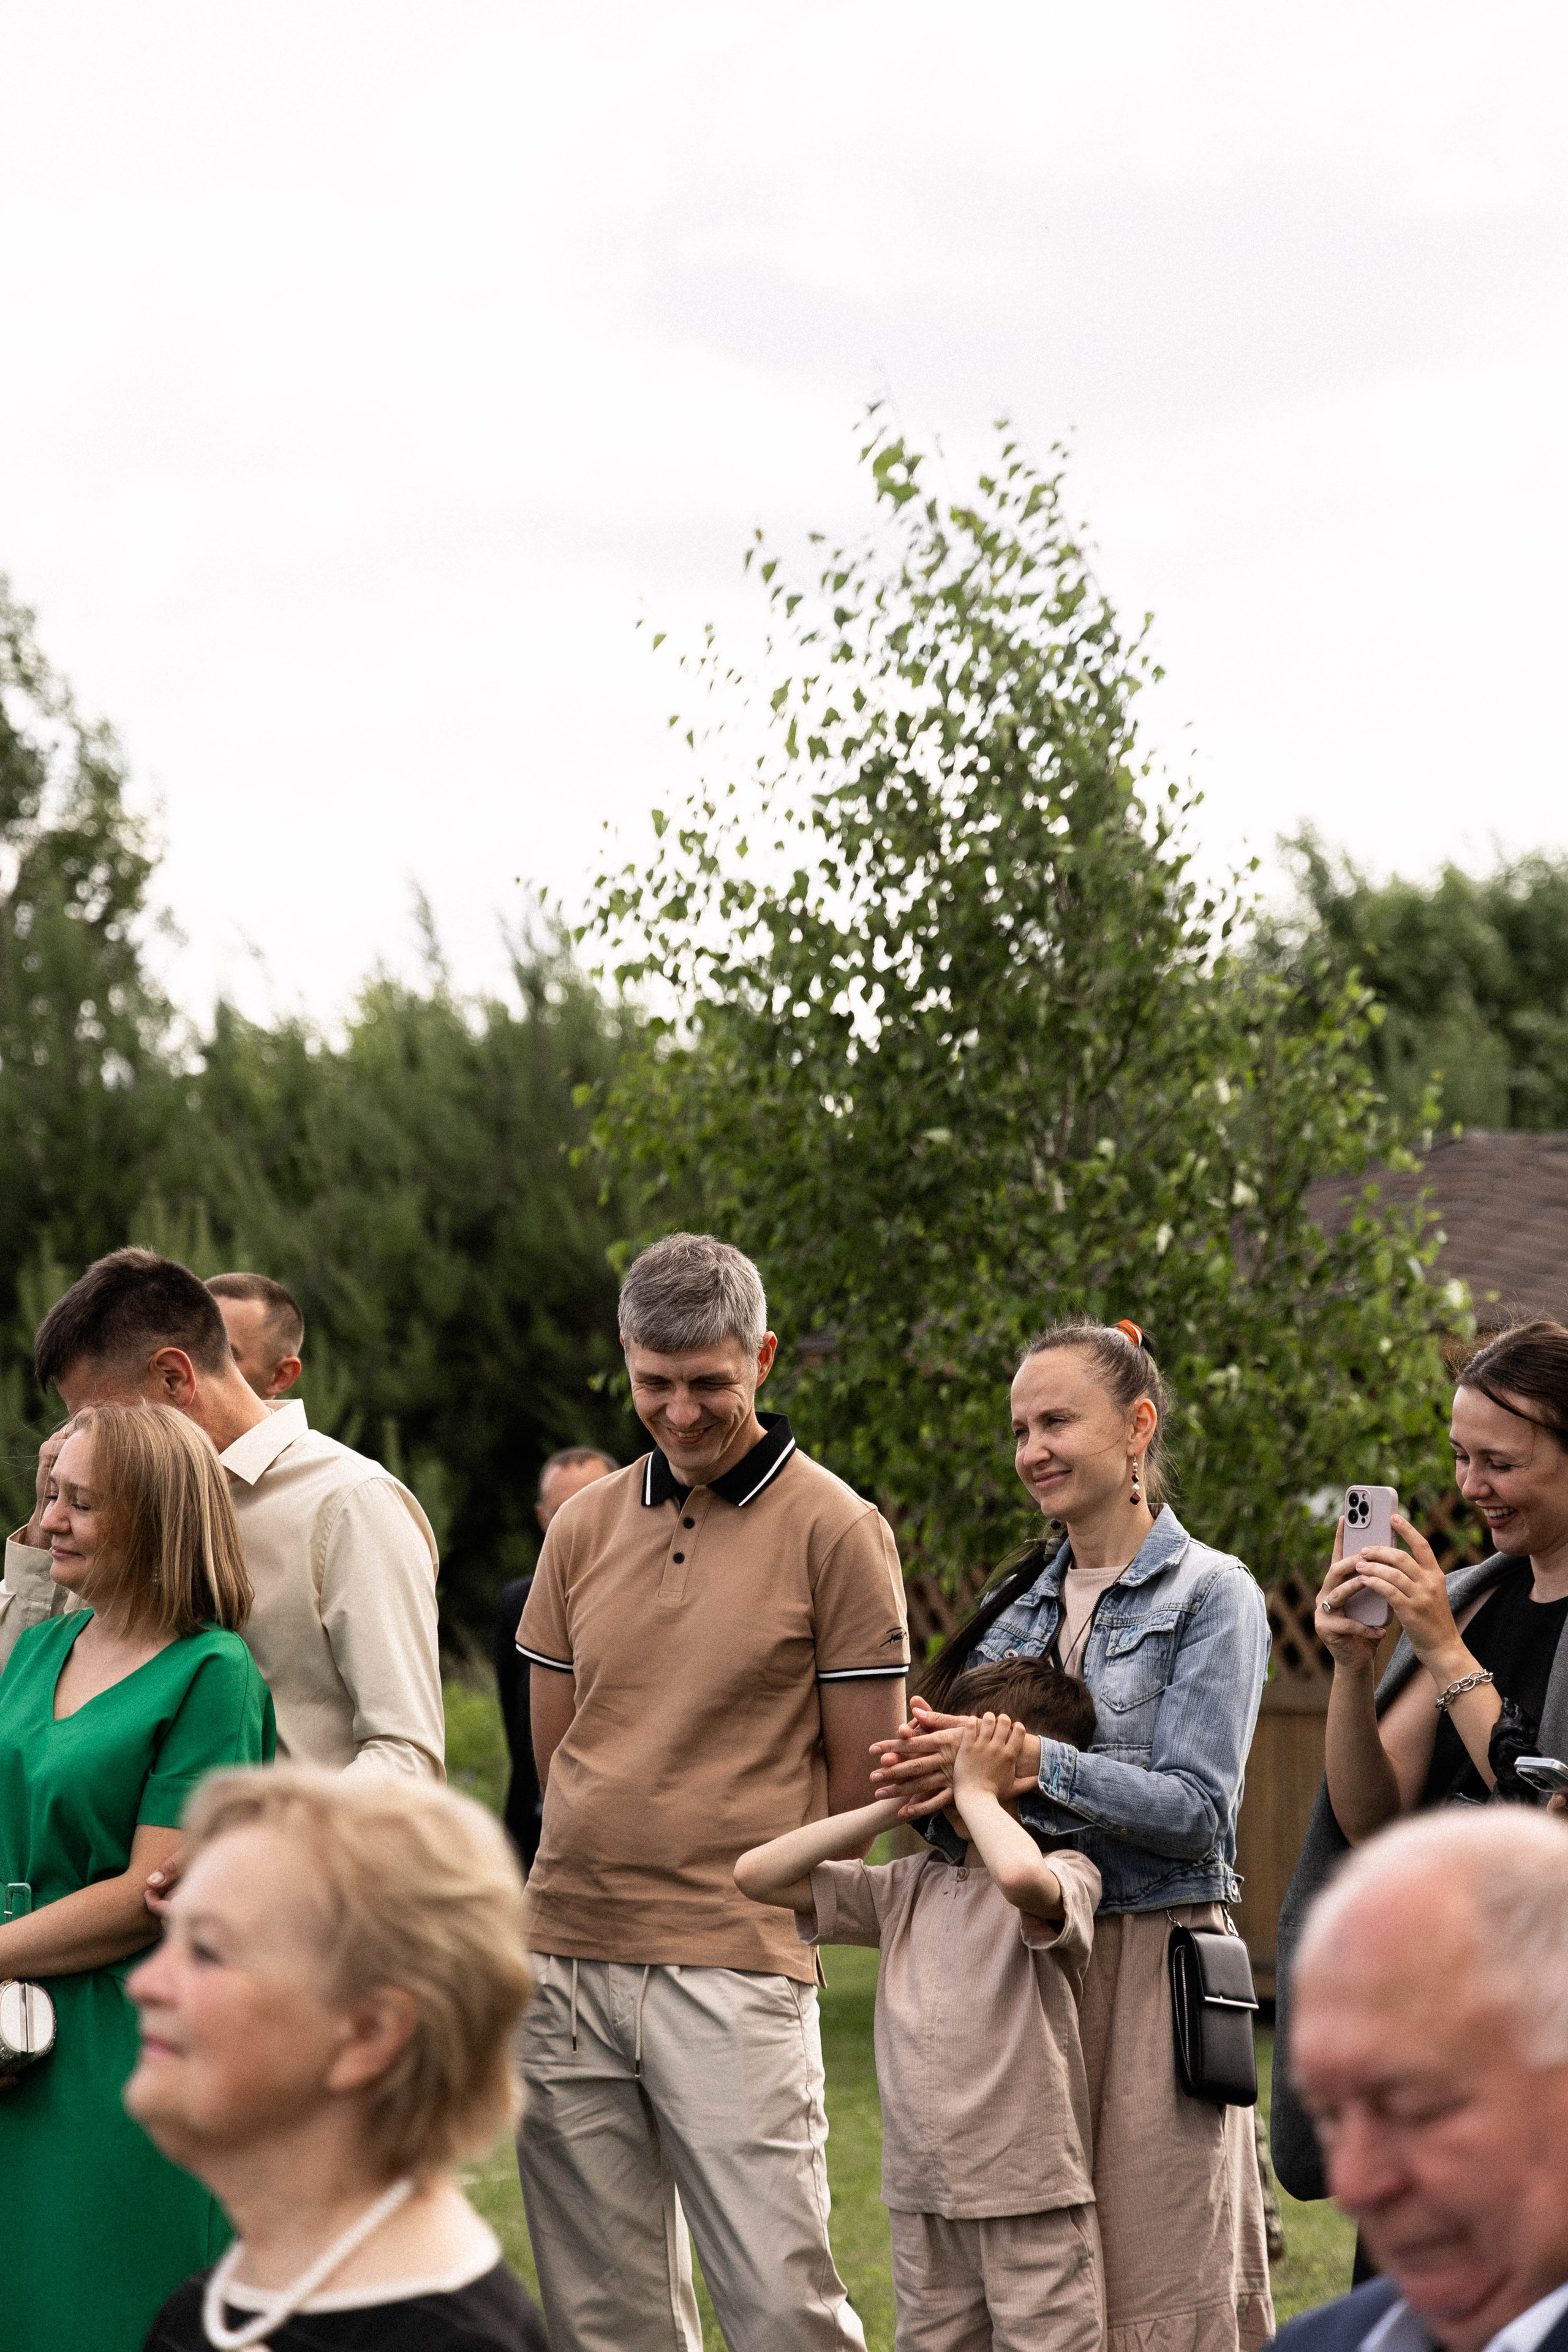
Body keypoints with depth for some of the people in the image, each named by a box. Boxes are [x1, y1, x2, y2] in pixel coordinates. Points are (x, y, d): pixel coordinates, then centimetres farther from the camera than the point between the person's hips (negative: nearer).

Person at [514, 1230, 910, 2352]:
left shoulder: (838, 1532, -2)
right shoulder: (585, 1526, 12)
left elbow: (862, 1778, 1)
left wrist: (748, 1882, 6)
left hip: (737, 1973, -5)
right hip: (567, 1959, 5)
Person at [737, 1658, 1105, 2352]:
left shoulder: (1066, 1877, -7)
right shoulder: (912, 1886, 10)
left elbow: (1020, 1874, -34)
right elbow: (756, 1875, 9)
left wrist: (976, 1791, -14)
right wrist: (892, 1806, 3)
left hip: (1032, 2198, -6)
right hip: (923, 2200, 6)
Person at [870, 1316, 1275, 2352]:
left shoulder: (1211, 1594, -2)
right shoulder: (1017, 1602, 17)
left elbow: (1197, 1813, -11)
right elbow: (973, 1755, 19)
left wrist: (1031, 1762, -20)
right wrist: (931, 1771, -5)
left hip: (1147, 1966, -6)